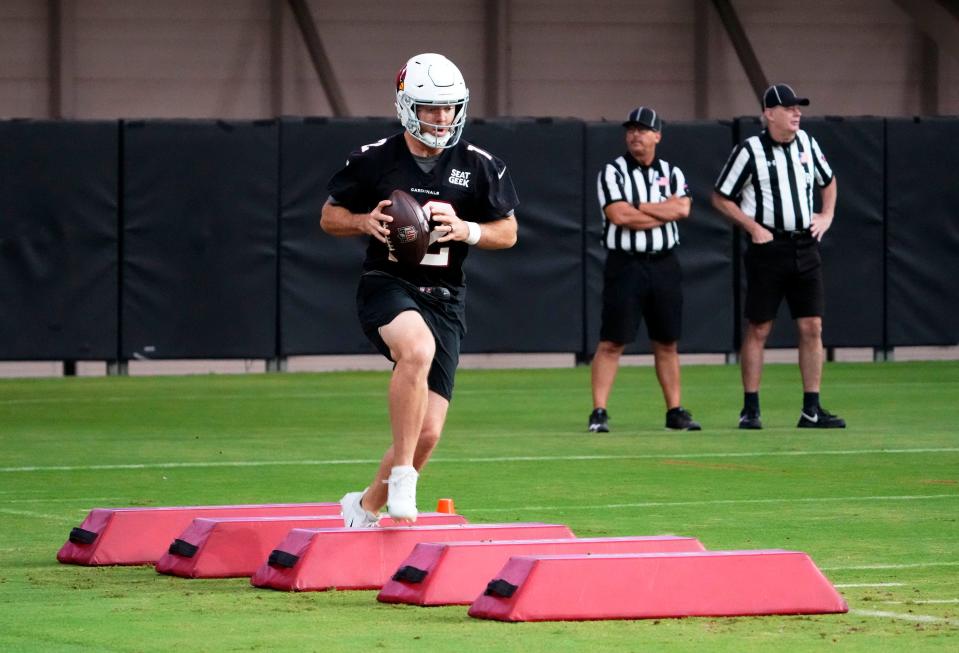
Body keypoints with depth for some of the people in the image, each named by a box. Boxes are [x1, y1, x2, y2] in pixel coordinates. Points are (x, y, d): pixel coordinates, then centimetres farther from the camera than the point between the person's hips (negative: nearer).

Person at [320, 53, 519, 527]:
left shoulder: (479, 167, 2)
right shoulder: (374, 160, -2)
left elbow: (508, 233, 10)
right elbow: (329, 217, 9)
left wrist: (465, 230, -10)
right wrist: (366, 222, -13)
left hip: (443, 298, 3)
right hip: (386, 286, -3)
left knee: (427, 433, 0)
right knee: (418, 349, -38)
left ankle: (367, 506, 26)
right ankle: (402, 477, -29)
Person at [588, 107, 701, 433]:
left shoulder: (671, 173, 10)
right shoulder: (612, 172, -2)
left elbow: (682, 209, -9)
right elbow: (620, 216, -16)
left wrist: (639, 207, -12)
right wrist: (665, 212, -7)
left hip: (664, 263, 4)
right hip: (625, 265, -4)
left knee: (667, 342, 9)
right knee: (612, 342, -7)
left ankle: (674, 411, 15)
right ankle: (598, 412, -8)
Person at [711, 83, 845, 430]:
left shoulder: (806, 142, 9)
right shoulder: (750, 151, -7)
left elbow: (828, 180, 26)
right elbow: (720, 197, -3)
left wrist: (826, 216, 11)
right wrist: (753, 227, -11)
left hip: (805, 246, 5)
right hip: (768, 248, -5)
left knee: (812, 327, 1)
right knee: (758, 329, -1)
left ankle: (812, 410, 5)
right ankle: (750, 410, 6)